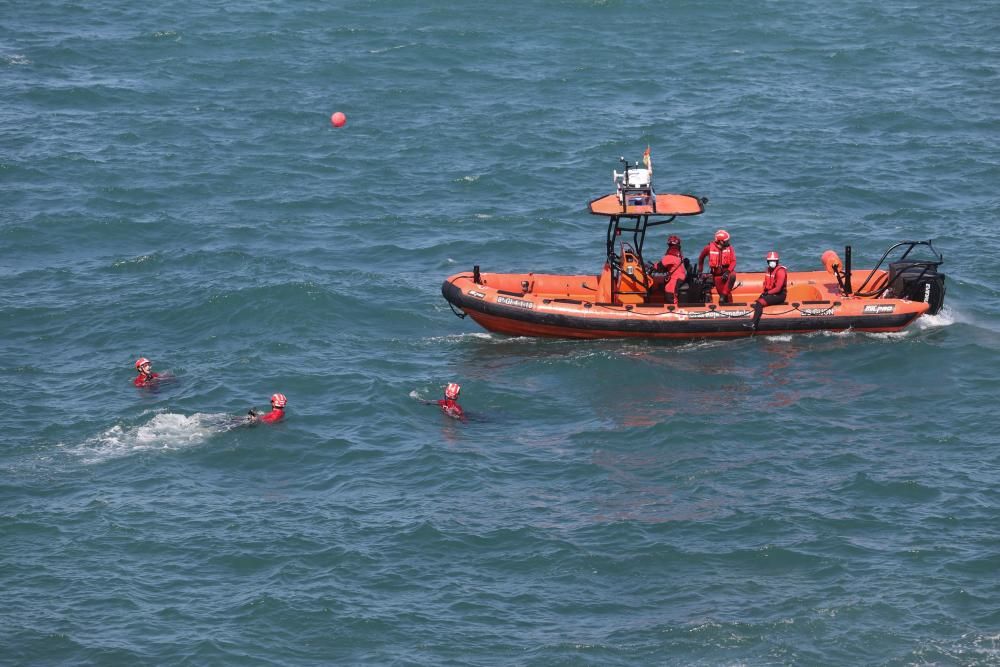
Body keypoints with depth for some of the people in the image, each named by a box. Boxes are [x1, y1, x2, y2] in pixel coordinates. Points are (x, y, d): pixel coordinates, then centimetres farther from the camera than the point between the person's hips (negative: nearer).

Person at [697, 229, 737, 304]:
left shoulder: (729, 248, -4)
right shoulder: (709, 248, -5)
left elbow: (733, 261, -10)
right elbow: (701, 257, 14)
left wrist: (728, 272, -27)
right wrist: (700, 269, 23)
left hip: (727, 271, -1)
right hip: (717, 275, 1)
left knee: (732, 276, -36)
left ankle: (723, 297, -30)